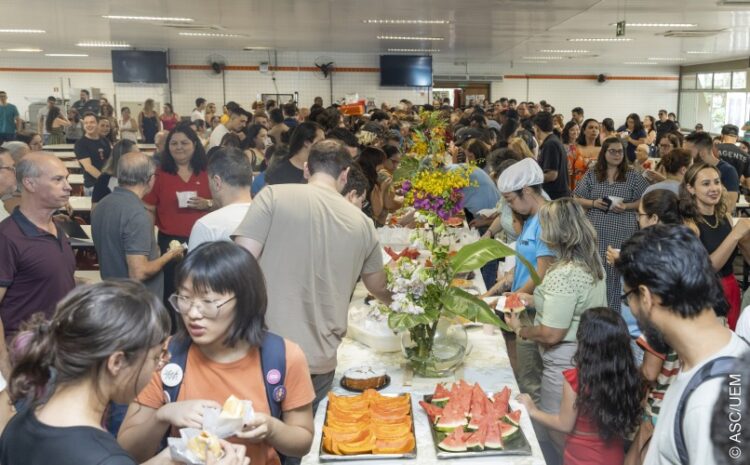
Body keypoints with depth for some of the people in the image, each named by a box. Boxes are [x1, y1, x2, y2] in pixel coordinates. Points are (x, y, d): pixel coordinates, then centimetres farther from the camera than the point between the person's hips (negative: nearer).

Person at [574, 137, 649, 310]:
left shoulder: (633, 176, 5)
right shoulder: (591, 175, 7)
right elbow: (577, 200, 9)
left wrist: (626, 207, -10)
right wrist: (593, 203, -9)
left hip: (623, 234, -1)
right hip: (596, 233, 1)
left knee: (619, 272, -2)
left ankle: (617, 312, 9)